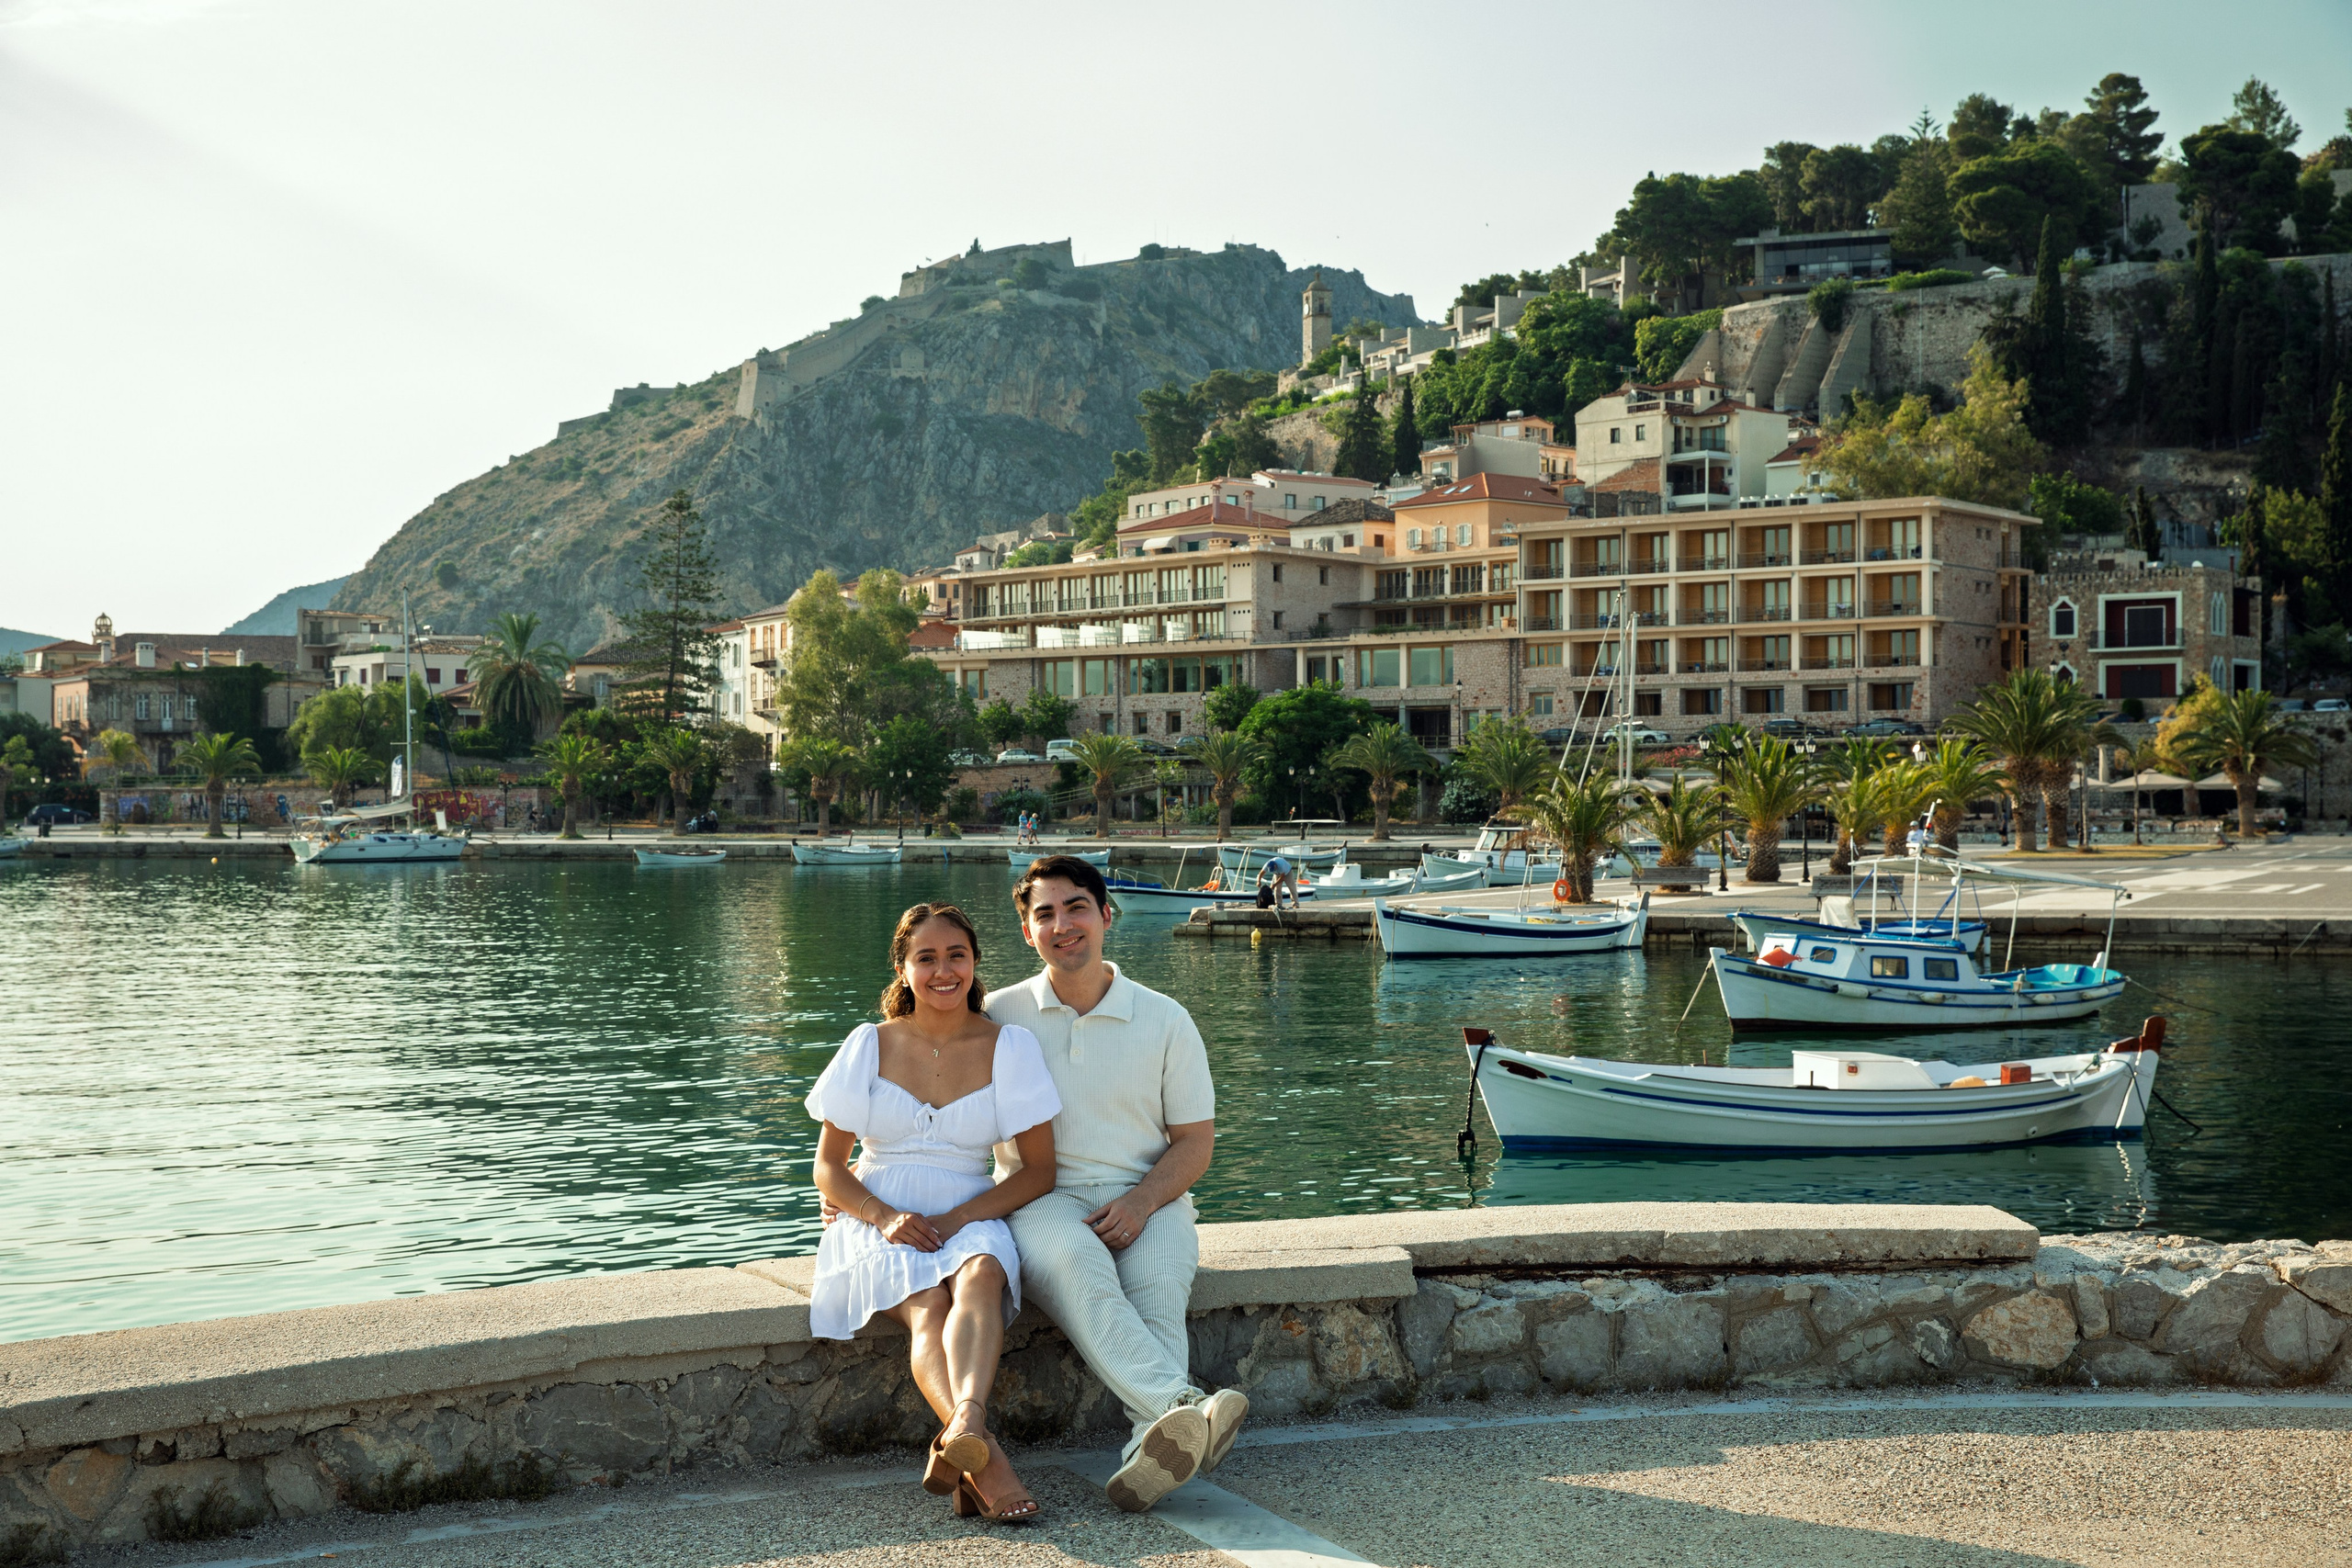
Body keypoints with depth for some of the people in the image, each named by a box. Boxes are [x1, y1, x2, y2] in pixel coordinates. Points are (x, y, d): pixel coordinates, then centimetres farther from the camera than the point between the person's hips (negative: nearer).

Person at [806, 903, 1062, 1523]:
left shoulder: (1008, 1047, 4)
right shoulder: (870, 1046, 6)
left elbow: (1040, 1170, 2)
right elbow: (828, 1166, 7)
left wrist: (954, 1220, -13)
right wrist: (885, 1217, -13)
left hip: (970, 1219, 0)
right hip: (878, 1222, 0)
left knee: (980, 1274, -37)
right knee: (927, 1306, -34)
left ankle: (964, 1427, -62)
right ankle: (984, 1461, -56)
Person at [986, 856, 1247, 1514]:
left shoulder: (1165, 1021, 9)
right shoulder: (998, 1015, 8)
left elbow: (1195, 1142, 8)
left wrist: (1140, 1202, -12)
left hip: (1147, 1198, 1)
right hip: (1043, 1197, -1)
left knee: (1155, 1282, -34)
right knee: (1075, 1263, -37)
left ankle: (1155, 1446, -53)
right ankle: (1185, 1408, -55)